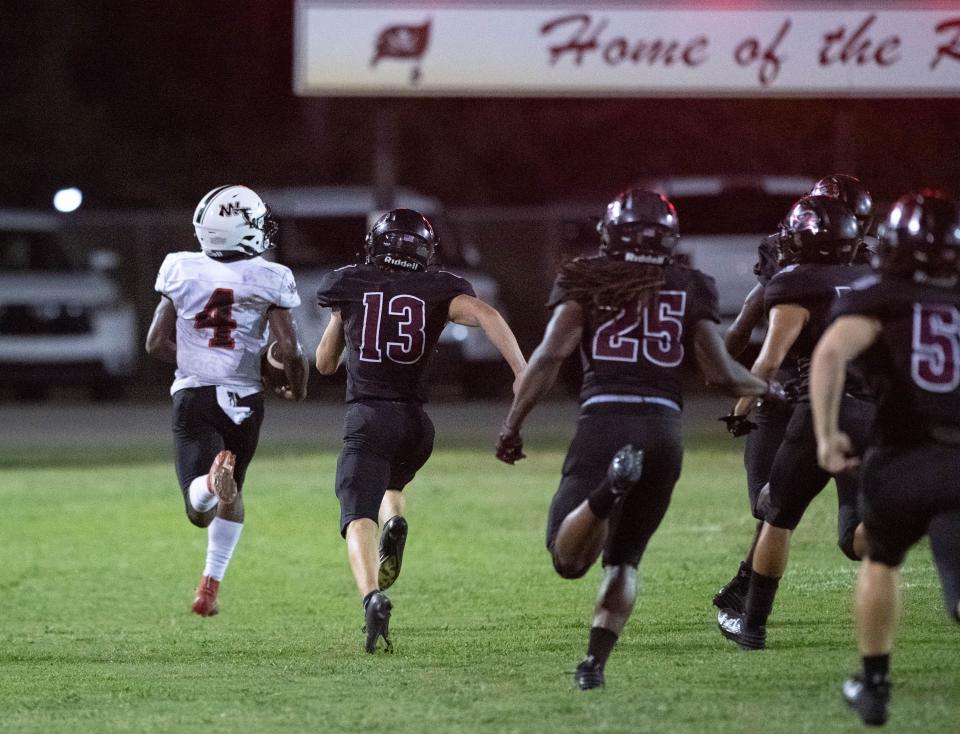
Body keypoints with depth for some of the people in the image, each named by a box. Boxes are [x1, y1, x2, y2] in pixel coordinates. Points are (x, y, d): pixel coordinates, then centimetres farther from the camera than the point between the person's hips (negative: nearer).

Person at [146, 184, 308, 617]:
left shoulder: (181, 270, 1)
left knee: (201, 508, -9)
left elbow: (156, 343, 4)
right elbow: (289, 350, -9)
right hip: (242, 399, 1)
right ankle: (211, 584, 26)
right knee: (231, 492, 27)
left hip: (192, 396, -1)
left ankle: (213, 478, -43)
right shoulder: (269, 279, -5)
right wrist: (297, 387, 13)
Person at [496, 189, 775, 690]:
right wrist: (768, 389, 29)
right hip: (663, 427, 2)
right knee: (623, 557, 18)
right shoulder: (689, 289, 12)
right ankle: (595, 662, 0)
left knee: (569, 558, -4)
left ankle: (608, 490, -34)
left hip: (601, 422, -2)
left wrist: (512, 423, 3)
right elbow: (721, 374, 9)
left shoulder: (586, 281, 9)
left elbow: (551, 354, -3)